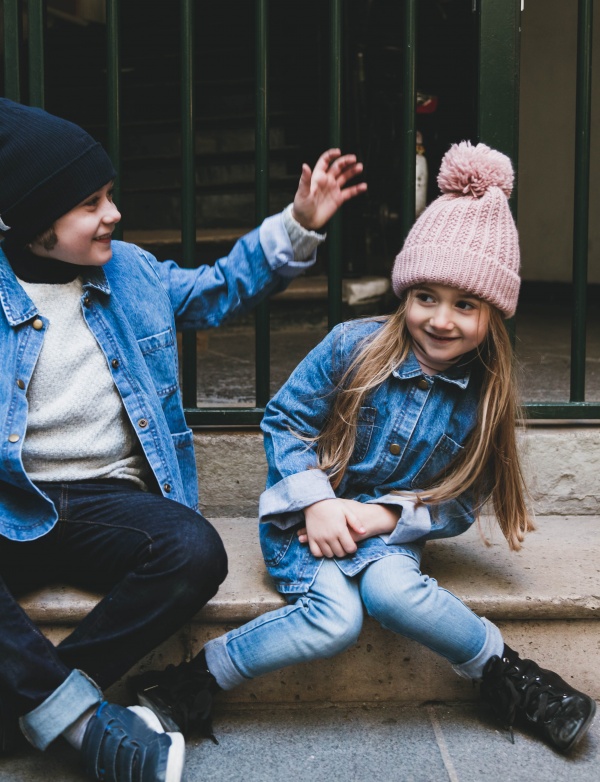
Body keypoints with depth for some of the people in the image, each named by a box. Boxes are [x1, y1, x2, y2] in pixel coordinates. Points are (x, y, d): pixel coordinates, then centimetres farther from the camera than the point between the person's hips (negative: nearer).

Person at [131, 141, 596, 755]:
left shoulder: (482, 397, -4)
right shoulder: (355, 347, -10)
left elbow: (457, 505, 1)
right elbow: (284, 418, -3)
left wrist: (386, 515, -16)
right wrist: (316, 502, -16)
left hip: (390, 527, 2)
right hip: (309, 514, -2)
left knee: (393, 589, -33)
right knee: (335, 617, -30)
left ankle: (504, 677, -11)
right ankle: (193, 683, -14)